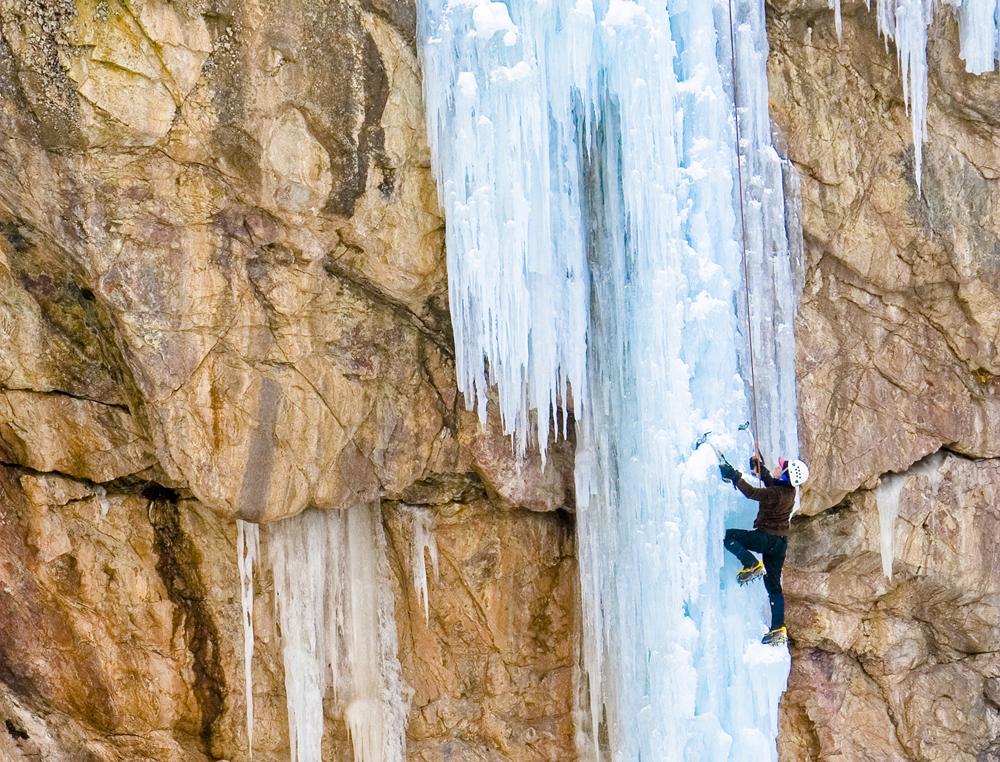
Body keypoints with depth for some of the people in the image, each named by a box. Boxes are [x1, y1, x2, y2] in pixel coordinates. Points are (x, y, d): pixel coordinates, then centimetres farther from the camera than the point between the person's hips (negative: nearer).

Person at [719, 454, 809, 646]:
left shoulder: (776, 494, -22)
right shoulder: (789, 490, 4)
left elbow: (751, 492, -21)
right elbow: (770, 481, 23)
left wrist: (733, 475, -15)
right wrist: (758, 467, 25)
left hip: (767, 538, -9)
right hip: (780, 542, 9)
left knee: (728, 536, -7)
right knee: (774, 586, 11)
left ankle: (752, 565, -9)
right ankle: (778, 630, 9)